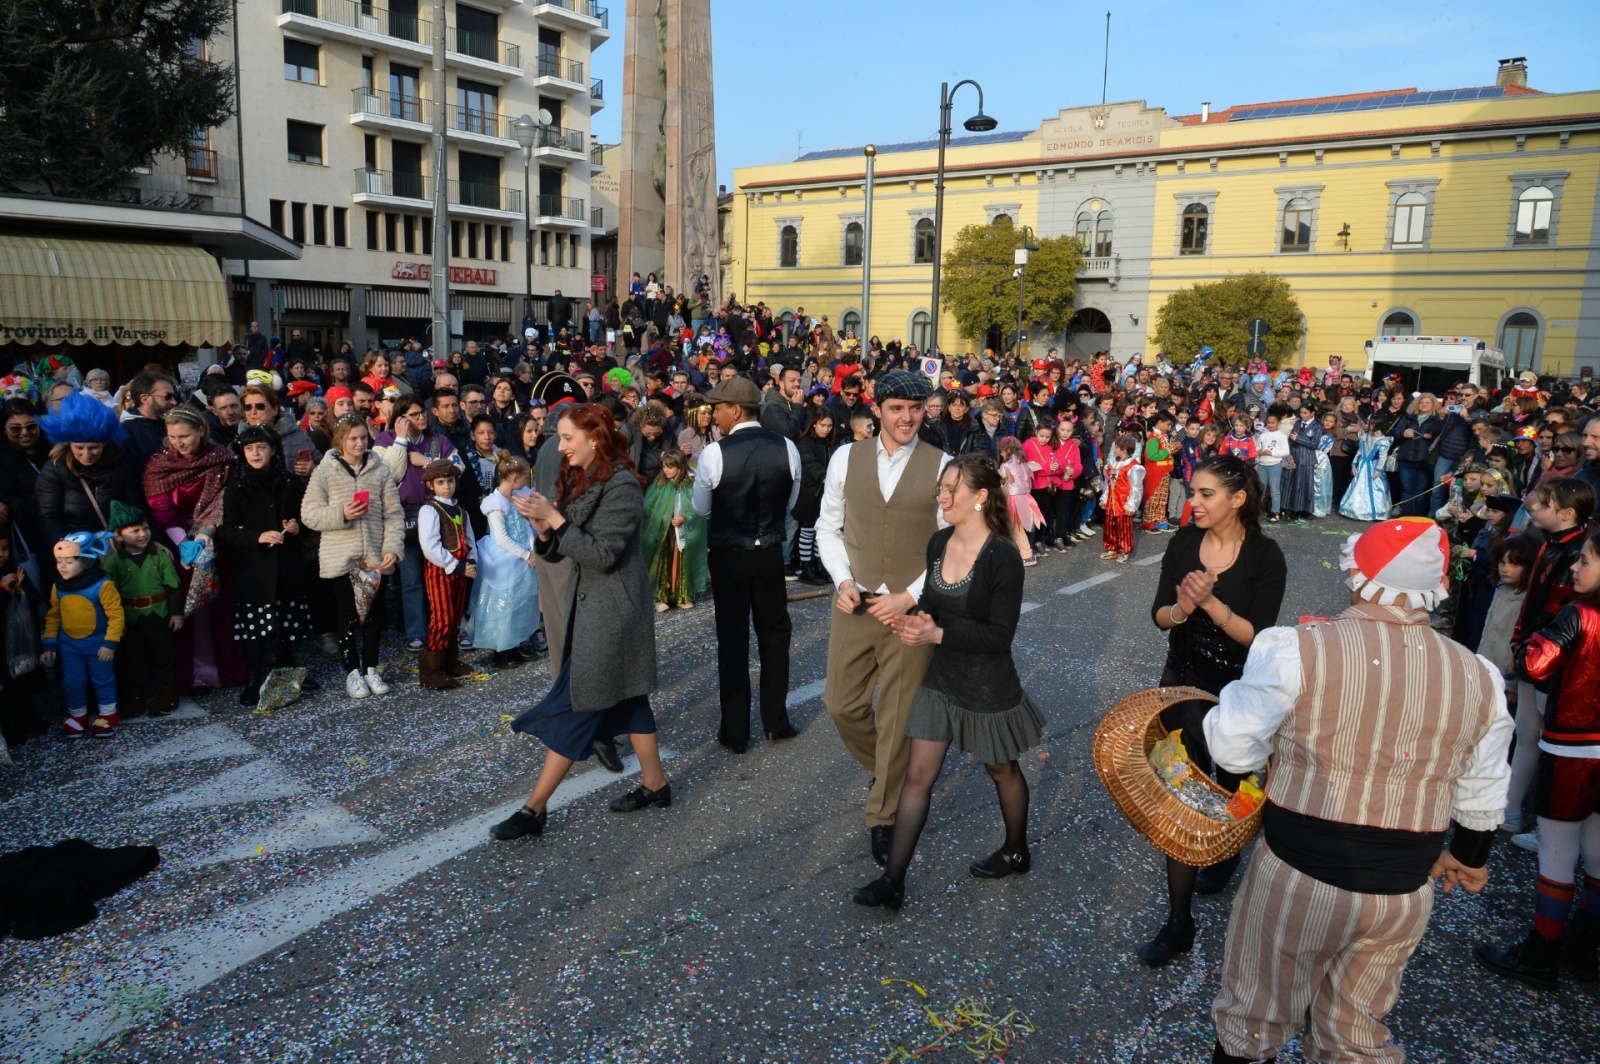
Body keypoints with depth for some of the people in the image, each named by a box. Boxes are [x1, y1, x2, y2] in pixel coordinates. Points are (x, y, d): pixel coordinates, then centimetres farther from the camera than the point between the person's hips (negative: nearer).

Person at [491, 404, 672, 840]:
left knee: (576, 706, -3)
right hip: (586, 604, 9)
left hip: (610, 612, -9)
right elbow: (561, 549, 10)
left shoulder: (621, 485, -18)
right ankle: (654, 784, 28)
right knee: (626, 697, 16)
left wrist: (557, 521, -21)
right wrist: (543, 529, -10)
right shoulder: (577, 480, 9)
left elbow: (603, 554, -21)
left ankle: (535, 808, 4)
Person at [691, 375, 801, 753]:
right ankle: (776, 721, 24)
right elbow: (790, 503, 5)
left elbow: (701, 509, -2)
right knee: (774, 634, 17)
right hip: (770, 554, 3)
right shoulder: (787, 448, -9)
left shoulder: (714, 453, -18)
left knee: (732, 640, 8)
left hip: (727, 556, -2)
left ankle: (735, 732, 16)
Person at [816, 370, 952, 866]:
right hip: (854, 604, 3)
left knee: (898, 717, 5)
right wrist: (843, 582, -7)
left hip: (911, 609, -2)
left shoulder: (941, 466, -6)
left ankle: (883, 818, 25)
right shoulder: (846, 458, 1)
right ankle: (890, 775, 40)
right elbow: (828, 528, 8)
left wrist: (909, 596, -12)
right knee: (843, 704, 10)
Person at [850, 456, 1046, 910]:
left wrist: (938, 634, -28)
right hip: (941, 677, 6)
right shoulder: (939, 542, -2)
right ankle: (892, 881, 11)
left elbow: (1000, 635, -21)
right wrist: (916, 620, -12)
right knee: (917, 775, 5)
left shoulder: (1003, 557, -22)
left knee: (1002, 771, 19)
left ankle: (1016, 853, 44)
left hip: (987, 684, -6)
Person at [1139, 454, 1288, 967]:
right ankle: (1179, 921, 9)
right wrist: (1181, 609, -25)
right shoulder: (1183, 542, -5)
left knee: (1230, 781, 20)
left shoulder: (1265, 556, -15)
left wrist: (1209, 602, -31)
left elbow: (1257, 635, -18)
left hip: (1237, 689, -2)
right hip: (1183, 681, 2)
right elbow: (1159, 615, -4)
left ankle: (1225, 851, 52)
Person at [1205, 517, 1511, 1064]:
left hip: (1297, 879, -4)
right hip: (1404, 894, 4)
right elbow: (1482, 798, 11)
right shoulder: (1478, 677, -1)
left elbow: (1233, 748, -16)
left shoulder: (1300, 648, -18)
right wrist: (1469, 855, 29)